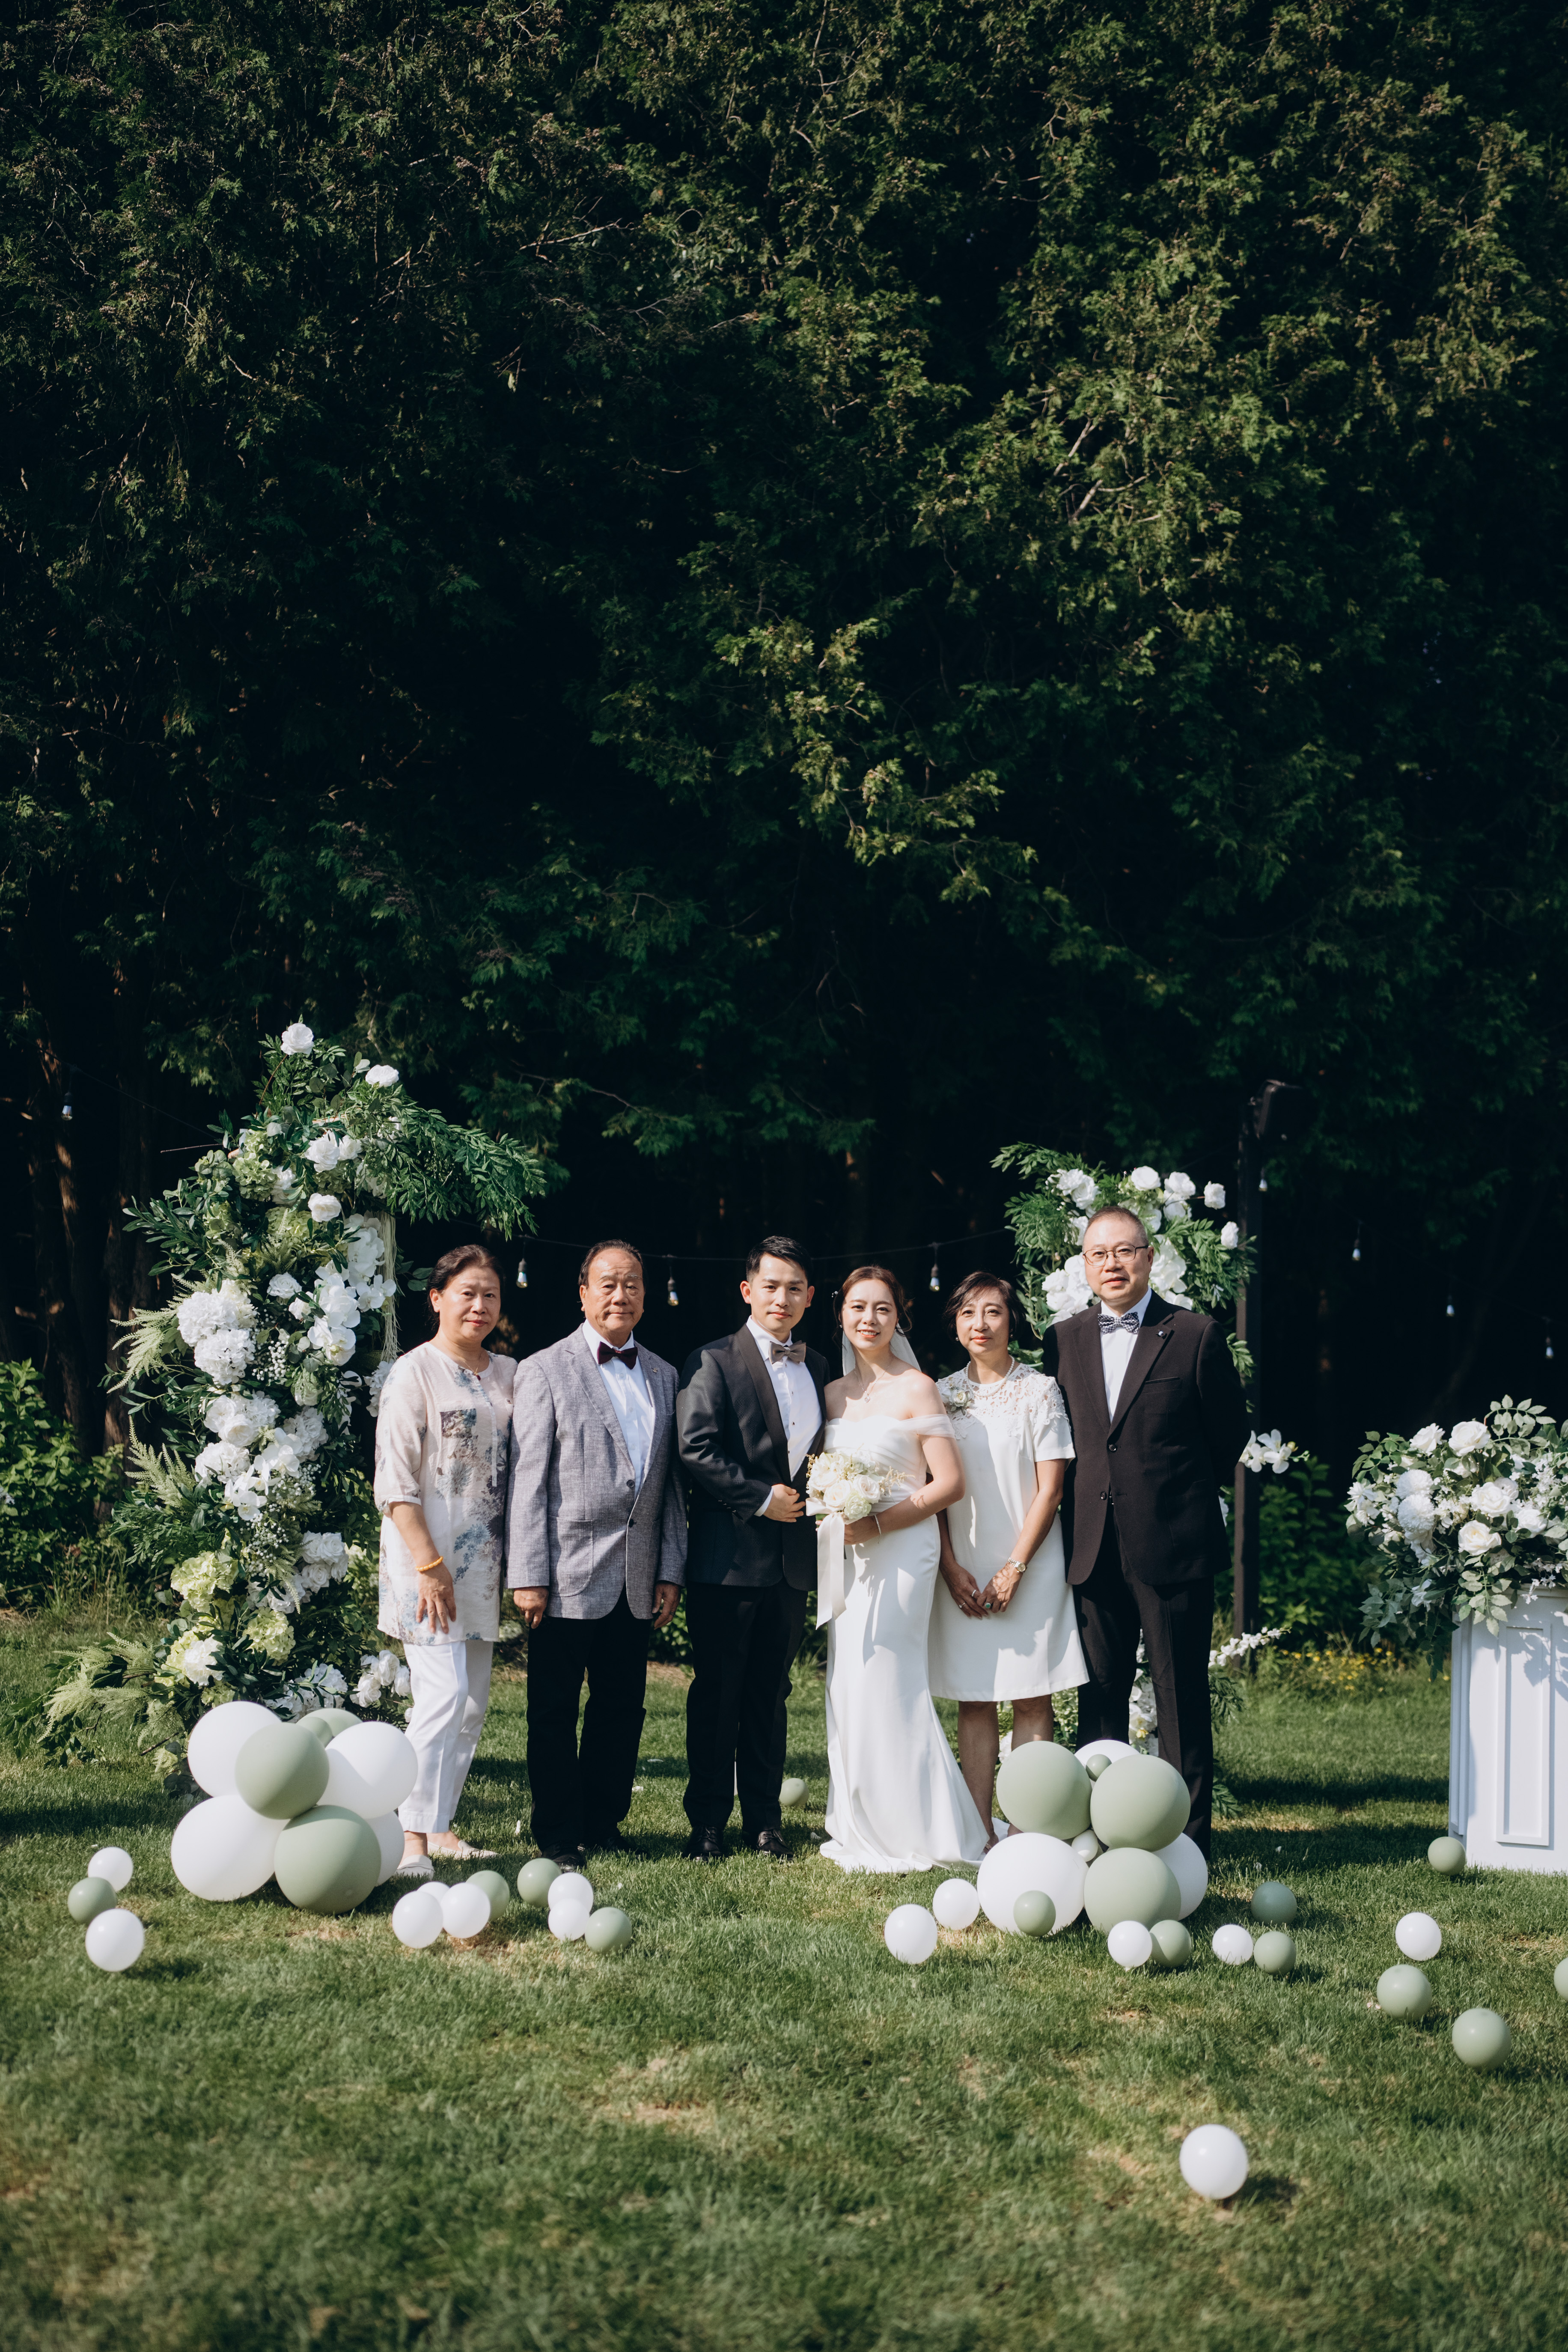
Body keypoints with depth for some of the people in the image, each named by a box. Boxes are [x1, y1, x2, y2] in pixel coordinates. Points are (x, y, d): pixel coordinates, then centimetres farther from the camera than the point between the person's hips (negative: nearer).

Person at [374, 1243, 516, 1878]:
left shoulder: (506, 1374, 12)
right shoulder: (415, 1372, -7)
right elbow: (395, 1480, -12)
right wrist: (429, 1564, -19)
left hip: (483, 1561, 7)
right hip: (429, 1556, -7)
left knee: (473, 1702, 9)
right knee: (444, 1694, -14)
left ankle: (440, 1826, 18)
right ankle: (412, 1838, -11)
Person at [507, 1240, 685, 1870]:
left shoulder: (663, 1376, 13)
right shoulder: (545, 1370, -2)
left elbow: (669, 1482, 14)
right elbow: (527, 1480, -6)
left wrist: (670, 1571, 9)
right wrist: (528, 1575, -10)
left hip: (637, 1581, 5)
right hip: (568, 1576, -5)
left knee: (623, 1708, 10)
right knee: (555, 1712, 4)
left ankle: (603, 1821, 24)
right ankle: (559, 1836, 13)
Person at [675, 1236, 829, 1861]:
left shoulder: (818, 1368, 14)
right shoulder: (713, 1363, -5)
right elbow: (695, 1449, -14)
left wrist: (809, 1496, -1)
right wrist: (760, 1499, -13)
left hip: (793, 1560, 5)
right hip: (728, 1557, -5)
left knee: (770, 1693, 11)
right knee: (717, 1693, 2)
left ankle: (764, 1820, 18)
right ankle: (707, 1823, 10)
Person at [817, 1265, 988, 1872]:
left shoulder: (916, 1389, -5)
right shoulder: (834, 1394, 13)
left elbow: (950, 1483, -9)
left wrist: (878, 1524, -16)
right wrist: (831, 1515, 0)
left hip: (900, 1550, -6)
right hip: (847, 1558, 6)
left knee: (884, 1688, -8)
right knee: (848, 1690, 5)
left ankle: (910, 1834, 1)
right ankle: (861, 1831, 13)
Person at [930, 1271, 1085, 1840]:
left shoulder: (1039, 1391, -1)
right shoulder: (942, 1394, 9)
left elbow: (1050, 1490, -4)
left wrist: (1014, 1568, -11)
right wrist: (951, 1568, -4)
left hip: (1028, 1568, -3)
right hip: (963, 1572, 3)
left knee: (1031, 1702, -2)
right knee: (973, 1702, 3)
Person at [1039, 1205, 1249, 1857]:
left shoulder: (1196, 1336, -3)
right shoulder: (1063, 1340, 9)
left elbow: (1230, 1431, 6)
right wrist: (1095, 1496, 12)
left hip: (1173, 1546, -4)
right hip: (1095, 1550, 4)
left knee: (1182, 1698, 2)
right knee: (1098, 1698, 8)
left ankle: (1188, 1838, 9)